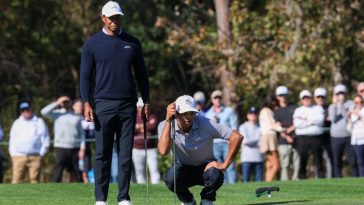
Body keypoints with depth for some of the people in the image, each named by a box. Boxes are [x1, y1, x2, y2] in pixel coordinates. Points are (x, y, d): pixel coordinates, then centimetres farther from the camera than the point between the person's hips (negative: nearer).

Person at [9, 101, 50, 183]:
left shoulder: (39, 122, 10)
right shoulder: (17, 123, 19)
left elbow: (45, 139, 6)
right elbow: (12, 140, 17)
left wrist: (41, 153, -3)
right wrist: (13, 154, 5)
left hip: (35, 157, -2)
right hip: (19, 156, 2)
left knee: (34, 179, -3)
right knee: (17, 179, -7)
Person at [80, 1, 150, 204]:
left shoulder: (132, 43, 10)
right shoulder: (93, 43, 3)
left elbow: (141, 74, 14)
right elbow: (85, 75, 2)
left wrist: (146, 101, 8)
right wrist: (87, 103, -7)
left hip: (128, 105, 2)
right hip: (103, 104, -2)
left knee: (126, 153, 2)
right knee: (103, 154, -2)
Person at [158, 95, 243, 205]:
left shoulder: (205, 124, -23)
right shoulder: (165, 126, -20)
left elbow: (237, 137, -25)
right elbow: (163, 151, -38)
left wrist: (224, 165, -24)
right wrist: (168, 121, -41)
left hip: (206, 167, -1)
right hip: (183, 168, 1)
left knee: (216, 176, -35)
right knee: (171, 178, -34)